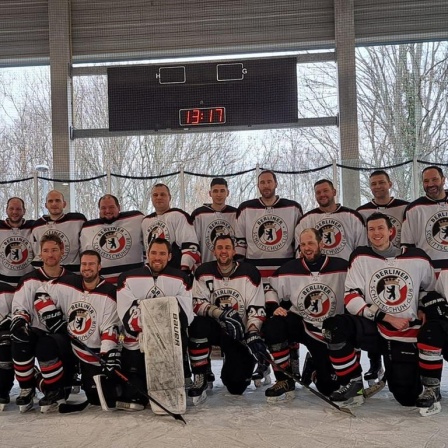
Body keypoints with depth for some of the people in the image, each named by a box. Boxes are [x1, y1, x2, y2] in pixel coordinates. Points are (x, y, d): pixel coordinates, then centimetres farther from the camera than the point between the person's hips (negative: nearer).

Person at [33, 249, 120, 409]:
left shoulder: (109, 293, -15)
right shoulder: (67, 284, -6)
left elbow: (110, 327, -18)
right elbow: (41, 294, 3)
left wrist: (110, 355, -28)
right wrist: (52, 317, -9)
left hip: (95, 354, -3)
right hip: (67, 344, 3)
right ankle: (56, 391, -1)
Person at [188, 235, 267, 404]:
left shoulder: (249, 273, -9)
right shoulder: (204, 272, -6)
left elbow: (257, 309, -9)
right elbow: (198, 305, -11)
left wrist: (253, 334, -23)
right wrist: (220, 313, -28)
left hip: (240, 333, -1)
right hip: (214, 327, 1)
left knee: (235, 385, -12)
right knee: (198, 326, -35)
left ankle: (253, 364, 27)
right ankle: (200, 380, -17)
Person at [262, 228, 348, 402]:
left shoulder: (342, 268, -12)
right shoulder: (289, 269, -8)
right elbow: (271, 289, 7)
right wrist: (274, 307, -11)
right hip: (300, 324, 1)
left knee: (329, 387, -7)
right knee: (272, 326, -30)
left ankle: (314, 368, 31)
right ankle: (285, 381, -13)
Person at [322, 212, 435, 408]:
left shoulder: (417, 258, -2)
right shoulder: (361, 257, -4)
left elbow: (432, 289, 17)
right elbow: (351, 299, -10)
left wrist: (425, 311, 3)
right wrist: (387, 318, -16)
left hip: (406, 333, 0)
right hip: (372, 326, 0)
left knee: (407, 398, -4)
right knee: (333, 326, -30)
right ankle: (354, 383, -10)